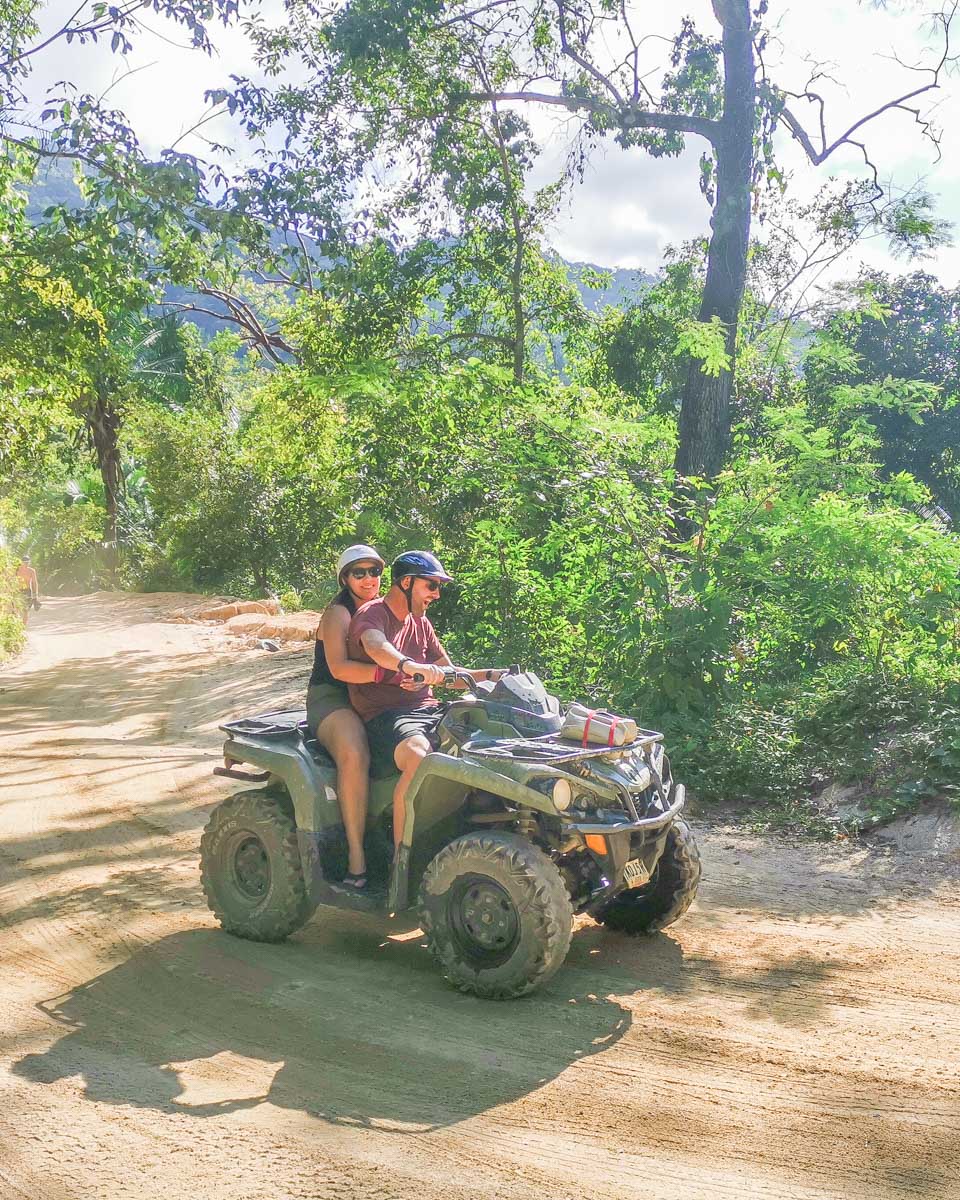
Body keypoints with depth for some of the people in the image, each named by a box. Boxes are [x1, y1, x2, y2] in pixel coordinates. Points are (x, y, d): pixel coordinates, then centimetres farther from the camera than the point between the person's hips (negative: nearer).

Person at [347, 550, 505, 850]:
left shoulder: (421, 623, 21)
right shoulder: (372, 614, -4)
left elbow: (448, 675, 25)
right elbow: (376, 646, -29)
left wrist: (492, 675, 9)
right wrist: (408, 665, -50)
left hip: (427, 709, 7)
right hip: (385, 714, -7)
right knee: (419, 758, -38)